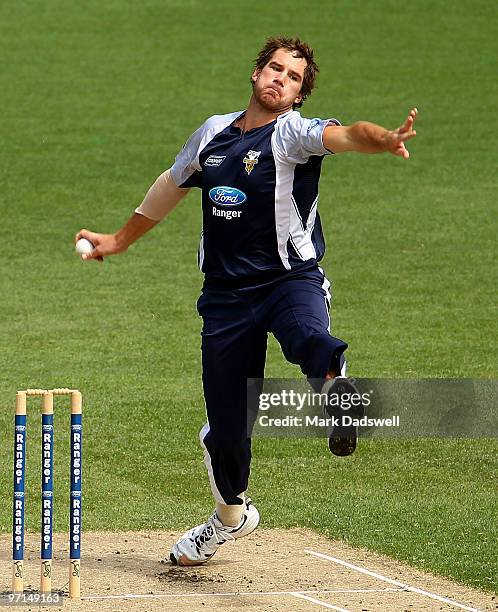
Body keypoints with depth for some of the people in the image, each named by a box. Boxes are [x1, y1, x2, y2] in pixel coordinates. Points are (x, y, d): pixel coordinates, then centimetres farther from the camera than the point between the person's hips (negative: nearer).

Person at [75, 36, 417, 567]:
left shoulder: (293, 133, -6)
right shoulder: (213, 133, 10)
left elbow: (344, 135, -29)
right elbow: (171, 186, 28)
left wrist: (385, 140, -52)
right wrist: (120, 240, 40)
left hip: (292, 279, -3)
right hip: (226, 294, 3)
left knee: (309, 338, -41)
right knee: (225, 426, 8)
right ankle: (230, 515, 29)